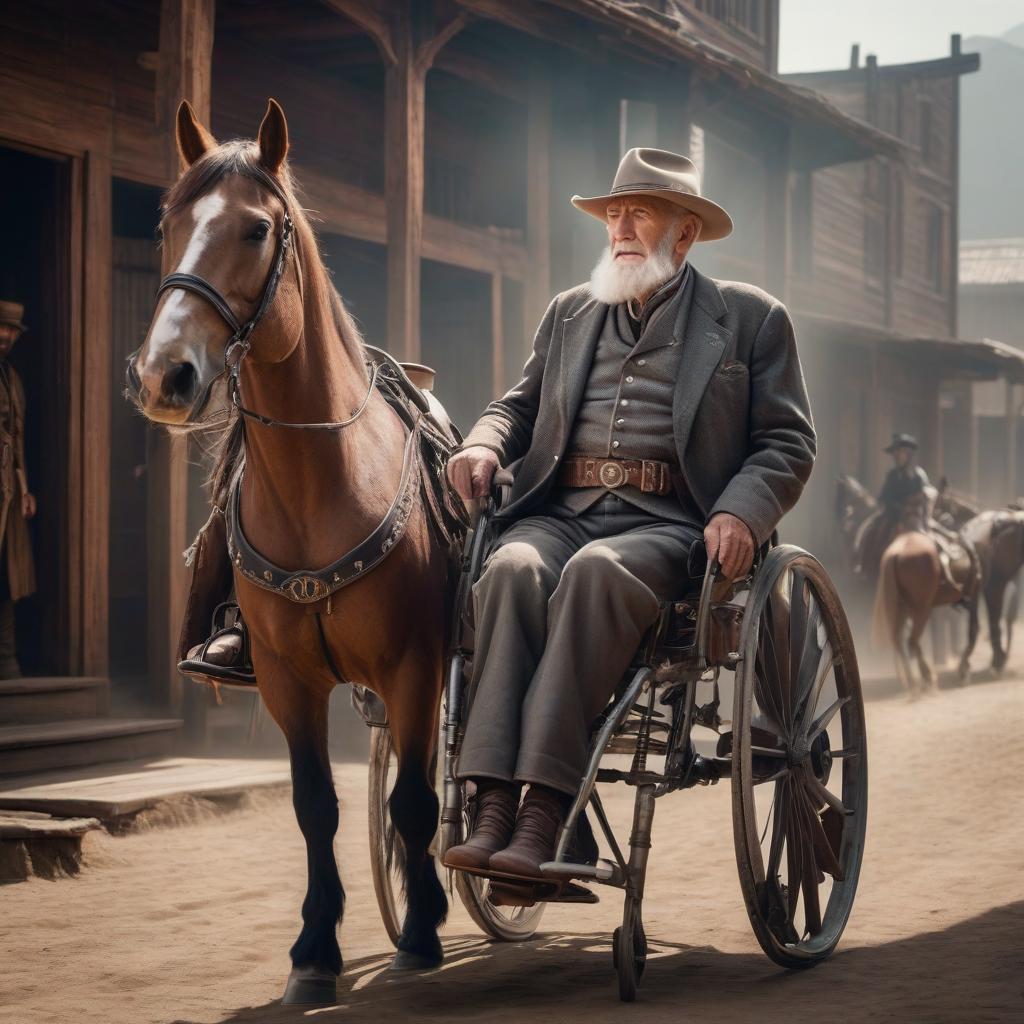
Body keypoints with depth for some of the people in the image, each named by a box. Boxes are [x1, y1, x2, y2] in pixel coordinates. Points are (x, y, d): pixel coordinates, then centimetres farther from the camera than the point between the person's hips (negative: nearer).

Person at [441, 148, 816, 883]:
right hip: (558, 512, 4)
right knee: (514, 568, -32)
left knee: (594, 570, -37)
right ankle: (493, 808, -40)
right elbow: (521, 404, 29)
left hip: (668, 523, -3)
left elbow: (788, 443, 7)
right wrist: (485, 444, 5)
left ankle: (544, 812, -42)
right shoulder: (569, 313, 26)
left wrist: (741, 513, -13)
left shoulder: (751, 319, 13)